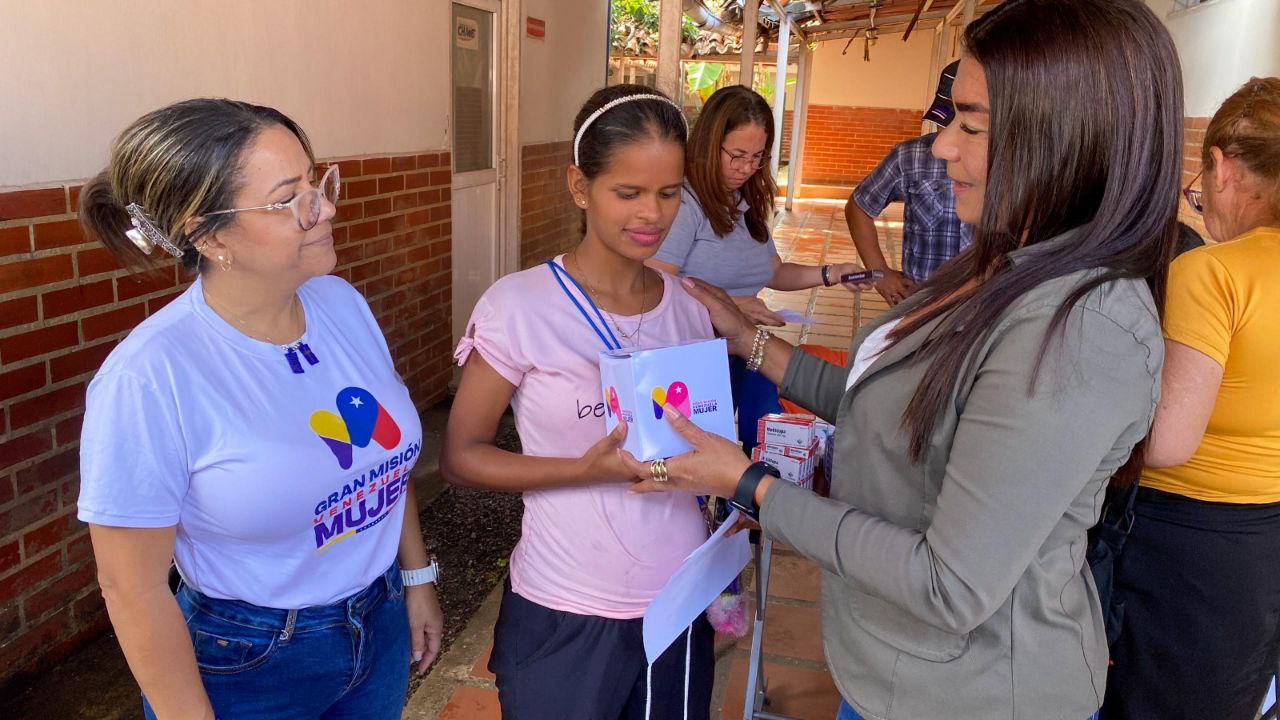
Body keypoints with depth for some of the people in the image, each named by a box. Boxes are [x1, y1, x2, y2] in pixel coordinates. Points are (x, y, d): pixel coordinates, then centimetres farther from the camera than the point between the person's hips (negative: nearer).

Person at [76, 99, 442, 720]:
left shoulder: (343, 303, -7)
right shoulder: (148, 379, -25)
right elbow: (134, 589, -17)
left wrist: (417, 577, 10)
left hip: (380, 622, 6)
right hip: (245, 669, -5)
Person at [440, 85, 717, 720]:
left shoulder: (689, 308, 0)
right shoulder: (518, 306, -14)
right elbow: (460, 457, -10)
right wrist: (588, 470, -22)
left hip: (680, 601, 4)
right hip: (564, 617, -4)